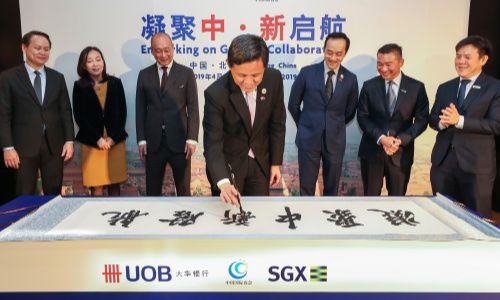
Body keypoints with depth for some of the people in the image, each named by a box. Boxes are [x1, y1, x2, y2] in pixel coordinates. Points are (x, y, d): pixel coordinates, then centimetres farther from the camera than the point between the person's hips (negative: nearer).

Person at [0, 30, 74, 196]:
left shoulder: (57, 77, 10)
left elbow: (65, 111, 8)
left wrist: (69, 140, 0)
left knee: (54, 194, 8)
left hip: (54, 145, 3)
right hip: (24, 146, -2)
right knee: (25, 196, 5)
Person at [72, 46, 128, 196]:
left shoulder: (115, 83, 6)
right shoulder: (79, 86, 2)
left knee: (115, 185, 4)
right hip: (92, 142, -1)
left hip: (115, 141, 1)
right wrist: (97, 139, -9)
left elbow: (122, 112, 4)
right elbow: (79, 116, -1)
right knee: (96, 187, -2)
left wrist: (113, 137, -6)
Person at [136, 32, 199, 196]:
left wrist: (192, 139, -9)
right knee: (152, 190, 10)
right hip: (153, 142, 2)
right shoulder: (144, 75, 8)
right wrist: (141, 139, 1)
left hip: (179, 141, -2)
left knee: (183, 189, 9)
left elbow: (193, 109, -1)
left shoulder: (186, 73, 1)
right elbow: (140, 109, 8)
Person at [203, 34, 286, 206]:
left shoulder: (274, 79, -14)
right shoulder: (215, 94, -25)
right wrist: (223, 182, -41)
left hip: (260, 162, 3)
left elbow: (277, 124, -2)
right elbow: (212, 143, -26)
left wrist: (276, 162, 1)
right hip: (228, 164, -3)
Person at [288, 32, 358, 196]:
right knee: (306, 186, 7)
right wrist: (305, 126, 9)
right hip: (309, 138, -1)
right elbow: (293, 105, 3)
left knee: (332, 187, 13)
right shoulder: (307, 72, -6)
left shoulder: (350, 79, -1)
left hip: (335, 140, 2)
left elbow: (350, 112, 12)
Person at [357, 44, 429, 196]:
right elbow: (362, 117, -1)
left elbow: (421, 120, -1)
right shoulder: (369, 86, 1)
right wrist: (381, 138, -16)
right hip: (372, 150, 0)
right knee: (370, 197, 9)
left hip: (401, 152, 0)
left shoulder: (416, 87, -1)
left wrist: (400, 140, -16)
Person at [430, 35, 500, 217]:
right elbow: (432, 120, 11)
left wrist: (459, 120, -22)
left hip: (476, 163, -4)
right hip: (443, 161, 4)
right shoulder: (444, 88, 13)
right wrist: (442, 122, -13)